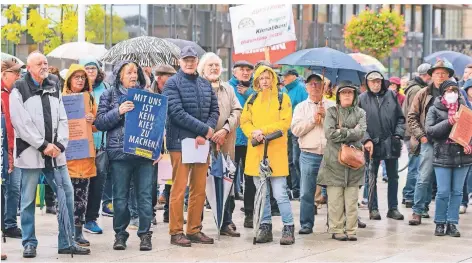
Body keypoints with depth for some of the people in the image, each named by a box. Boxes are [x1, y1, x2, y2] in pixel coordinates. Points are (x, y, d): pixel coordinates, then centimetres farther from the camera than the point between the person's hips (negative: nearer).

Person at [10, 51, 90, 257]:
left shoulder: (54, 88, 15)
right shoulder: (19, 90, -3)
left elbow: (62, 120, 11)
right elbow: (21, 123, -10)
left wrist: (60, 144, -5)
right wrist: (43, 145, -13)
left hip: (55, 154, 5)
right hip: (30, 153, -5)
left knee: (66, 195, 3)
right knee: (28, 201, 1)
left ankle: (66, 242, 9)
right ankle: (29, 244, 10)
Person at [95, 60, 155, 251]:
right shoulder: (109, 95, 7)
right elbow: (99, 123, 0)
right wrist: (118, 112, -15)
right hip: (119, 153, -1)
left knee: (144, 195, 0)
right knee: (120, 197, 3)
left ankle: (145, 235, 7)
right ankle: (120, 235, 12)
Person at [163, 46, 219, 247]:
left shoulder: (205, 85, 14)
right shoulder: (172, 84, -5)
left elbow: (214, 110, 8)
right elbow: (177, 113, -15)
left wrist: (204, 135, -9)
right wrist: (205, 129, -15)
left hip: (201, 143, 6)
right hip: (180, 142, -6)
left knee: (199, 189, 9)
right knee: (179, 189, -5)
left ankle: (194, 230, 17)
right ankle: (176, 232, 1)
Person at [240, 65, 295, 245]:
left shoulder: (282, 98, 2)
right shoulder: (252, 99, 14)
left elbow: (285, 122, -7)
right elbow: (244, 121, 8)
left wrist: (263, 130, -15)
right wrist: (253, 133, -12)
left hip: (276, 151, -4)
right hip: (256, 151, 4)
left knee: (280, 193, -9)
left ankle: (289, 228, -2)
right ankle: (265, 227, 15)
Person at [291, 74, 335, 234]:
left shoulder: (332, 106, 10)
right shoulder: (301, 107, 11)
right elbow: (295, 129, -1)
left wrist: (326, 116, -11)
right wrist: (313, 120, -7)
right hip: (309, 155, 0)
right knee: (306, 192, -2)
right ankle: (306, 224, 4)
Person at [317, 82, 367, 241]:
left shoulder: (360, 113, 14)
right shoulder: (331, 112, 8)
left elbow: (361, 133, -4)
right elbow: (329, 133, -8)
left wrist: (341, 132, -8)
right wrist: (351, 132, -5)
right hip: (334, 160, -1)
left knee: (352, 198, 1)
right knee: (335, 198, -3)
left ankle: (351, 230, 6)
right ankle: (336, 229, 3)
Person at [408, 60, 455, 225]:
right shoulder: (423, 95, 6)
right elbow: (412, 117, 8)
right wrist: (420, 135, -3)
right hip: (429, 142, -1)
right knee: (424, 178, -3)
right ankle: (418, 211, 2)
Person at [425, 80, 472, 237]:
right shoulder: (435, 109, 2)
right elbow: (429, 130, -9)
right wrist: (448, 122, -19)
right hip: (443, 155, -3)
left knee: (457, 192, 5)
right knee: (443, 192, -4)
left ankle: (452, 224, 12)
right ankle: (440, 223, 10)